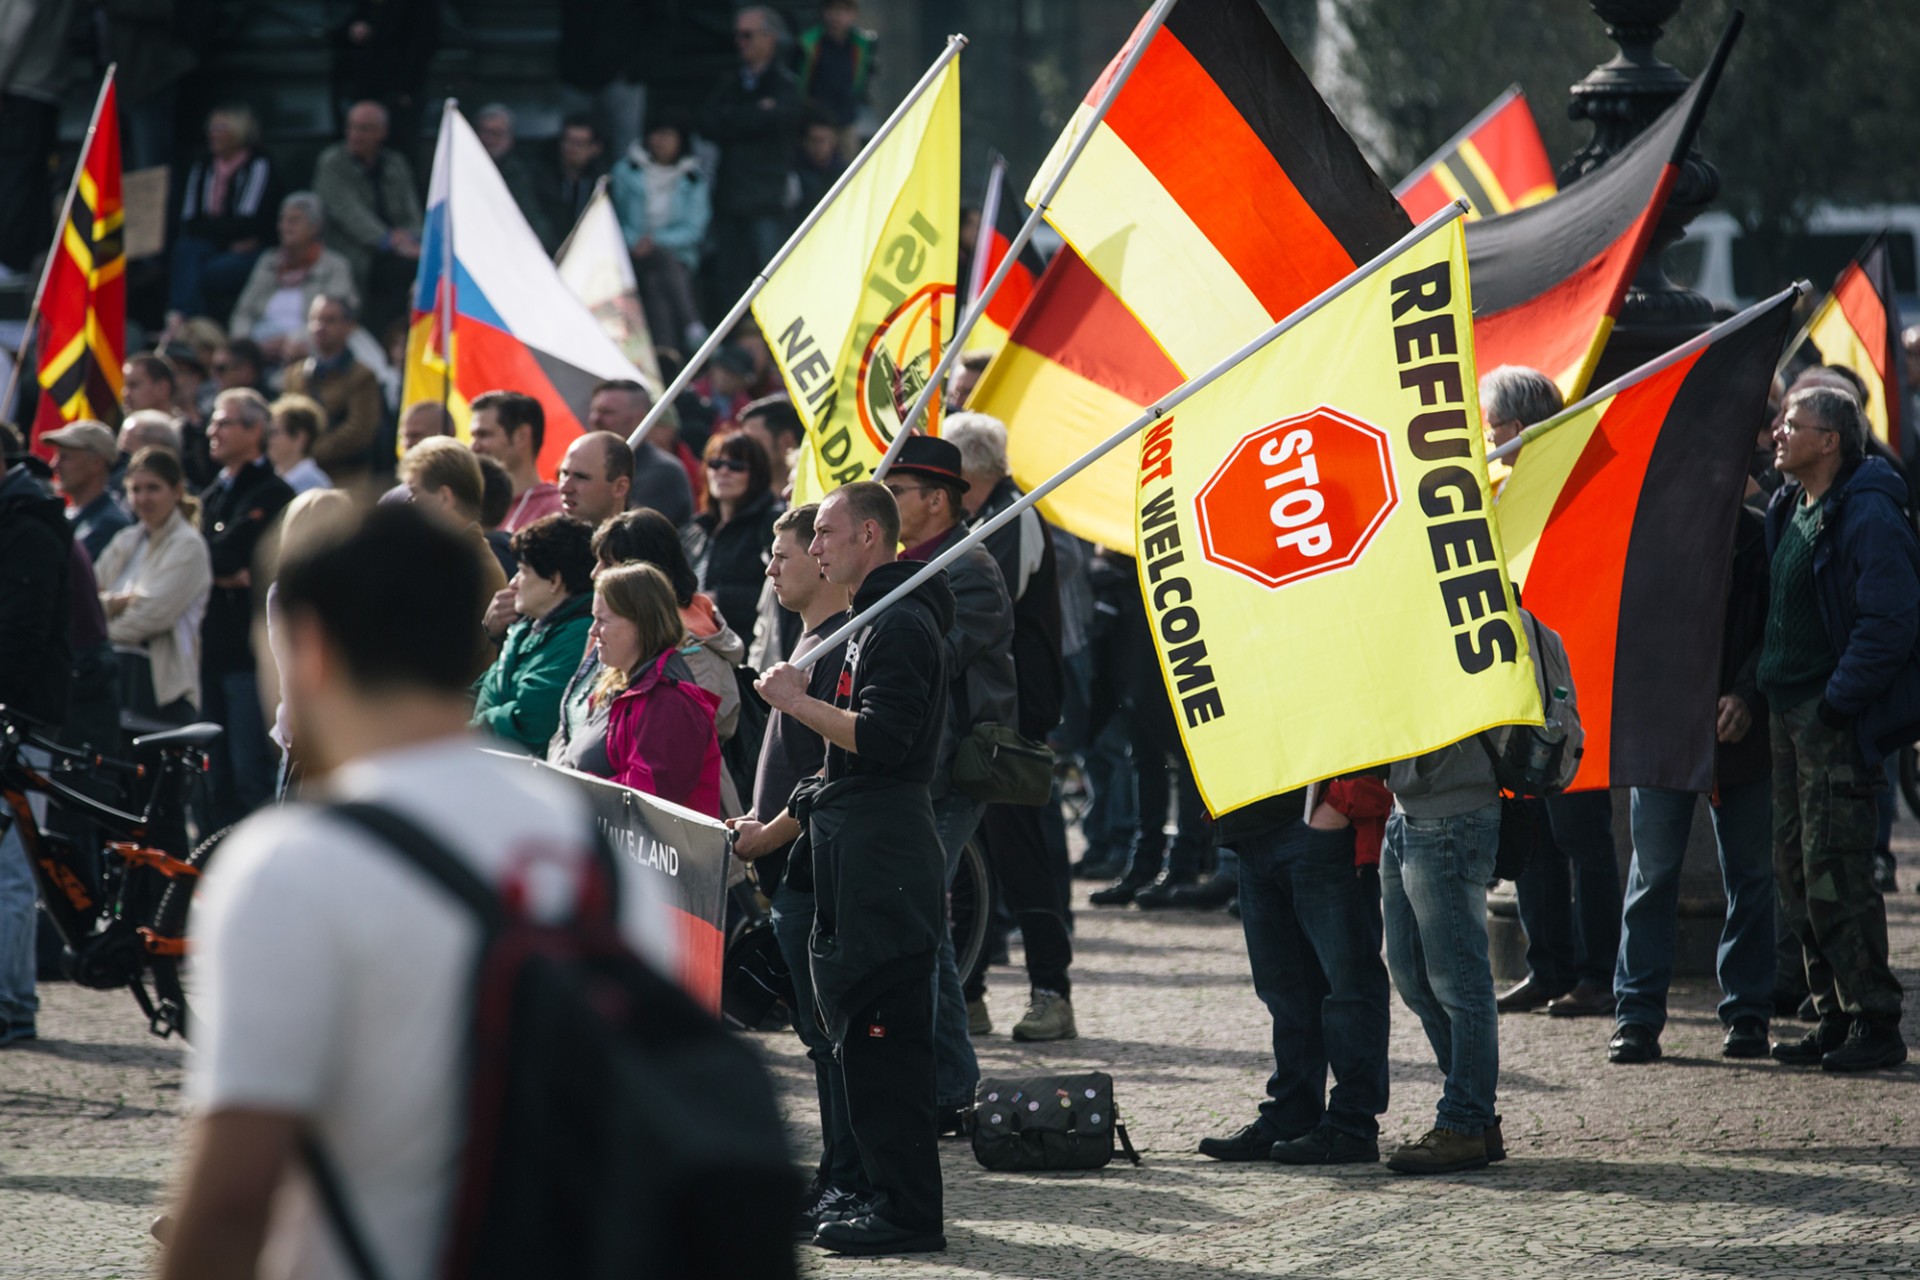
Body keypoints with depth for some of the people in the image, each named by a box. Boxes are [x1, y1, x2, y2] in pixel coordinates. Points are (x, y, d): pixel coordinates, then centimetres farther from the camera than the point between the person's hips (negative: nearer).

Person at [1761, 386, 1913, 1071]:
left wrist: (1838, 701, -19)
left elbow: (1890, 623, -20)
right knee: (1797, 869, 10)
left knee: (1836, 873, -9)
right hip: (1791, 711, 9)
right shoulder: (1788, 509, 13)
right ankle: (1836, 1017, 18)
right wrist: (1762, 690, 14)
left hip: (1837, 720, -9)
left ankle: (1875, 1023, -2)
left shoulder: (1868, 517, -15)